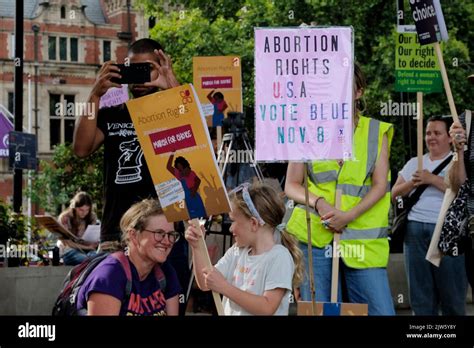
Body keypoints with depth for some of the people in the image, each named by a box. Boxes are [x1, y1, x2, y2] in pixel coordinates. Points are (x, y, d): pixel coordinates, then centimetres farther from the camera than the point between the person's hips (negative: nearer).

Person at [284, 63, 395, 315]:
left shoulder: (376, 132, 10)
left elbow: (380, 185, 2)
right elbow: (291, 185, 8)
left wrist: (349, 215, -13)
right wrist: (318, 203, -12)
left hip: (362, 236, 0)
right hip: (314, 235, 0)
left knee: (381, 310, -7)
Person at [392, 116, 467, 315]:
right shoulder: (414, 163, 18)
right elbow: (395, 194, 15)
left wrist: (432, 179, -13)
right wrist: (413, 183, -3)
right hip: (415, 230, 5)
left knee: (452, 293, -3)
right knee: (420, 297, 7)